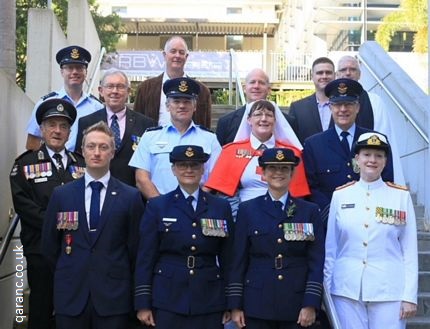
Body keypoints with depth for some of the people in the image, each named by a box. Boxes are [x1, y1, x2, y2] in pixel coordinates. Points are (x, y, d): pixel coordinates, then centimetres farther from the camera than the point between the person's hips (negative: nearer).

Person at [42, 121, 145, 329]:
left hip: (114, 297, -1)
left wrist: (120, 279, 8)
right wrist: (67, 275, 12)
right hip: (71, 296, 1)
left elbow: (135, 246, 4)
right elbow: (49, 244, 11)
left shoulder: (131, 197, 0)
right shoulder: (61, 195, 5)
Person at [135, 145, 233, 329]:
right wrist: (143, 304, -2)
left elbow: (227, 257, 8)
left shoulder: (221, 207, 8)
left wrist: (230, 304, 5)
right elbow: (145, 258, 2)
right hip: (167, 300, -1)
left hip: (209, 301, 1)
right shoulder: (156, 206, 4)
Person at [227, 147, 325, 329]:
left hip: (296, 305, 0)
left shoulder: (309, 211, 6)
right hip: (256, 304, 0)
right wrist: (235, 305, 0)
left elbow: (316, 262, 1)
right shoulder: (247, 210, 6)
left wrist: (311, 304, -6)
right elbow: (238, 260, 4)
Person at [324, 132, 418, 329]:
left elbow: (410, 250, 1)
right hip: (346, 290, 1)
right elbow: (330, 247, 8)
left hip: (389, 291, -1)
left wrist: (410, 296, -3)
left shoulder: (401, 196, 1)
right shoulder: (340, 195, 4)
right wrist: (326, 290, 5)